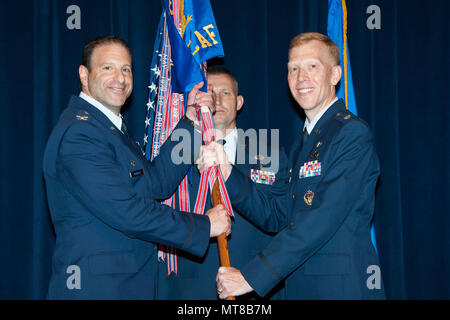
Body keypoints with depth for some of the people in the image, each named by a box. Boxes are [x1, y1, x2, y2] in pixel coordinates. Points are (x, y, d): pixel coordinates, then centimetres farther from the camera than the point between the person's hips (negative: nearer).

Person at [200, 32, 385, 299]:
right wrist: (227, 173, -5)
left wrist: (250, 277, -20)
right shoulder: (304, 141, 15)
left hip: (344, 287, -7)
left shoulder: (353, 133, -12)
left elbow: (322, 220, -21)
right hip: (301, 287, 7)